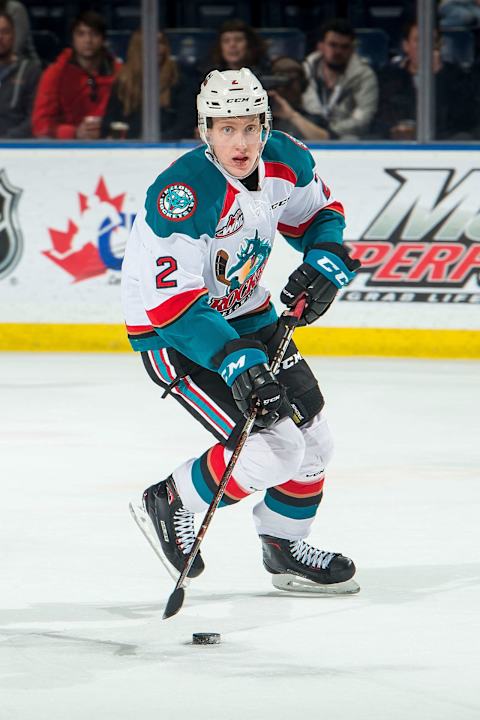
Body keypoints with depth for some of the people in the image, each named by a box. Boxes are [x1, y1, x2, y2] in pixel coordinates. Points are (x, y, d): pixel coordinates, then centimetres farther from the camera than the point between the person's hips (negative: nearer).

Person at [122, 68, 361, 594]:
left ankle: (285, 549, 32)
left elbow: (320, 212, 12)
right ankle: (167, 505, 3)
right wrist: (237, 363, -41)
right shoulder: (182, 194, -32)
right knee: (273, 448, -18)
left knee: (311, 436, 11)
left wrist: (322, 266, -8)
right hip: (169, 333, -8)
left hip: (244, 312, 8)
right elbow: (174, 305, -34)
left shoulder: (285, 161, -10)